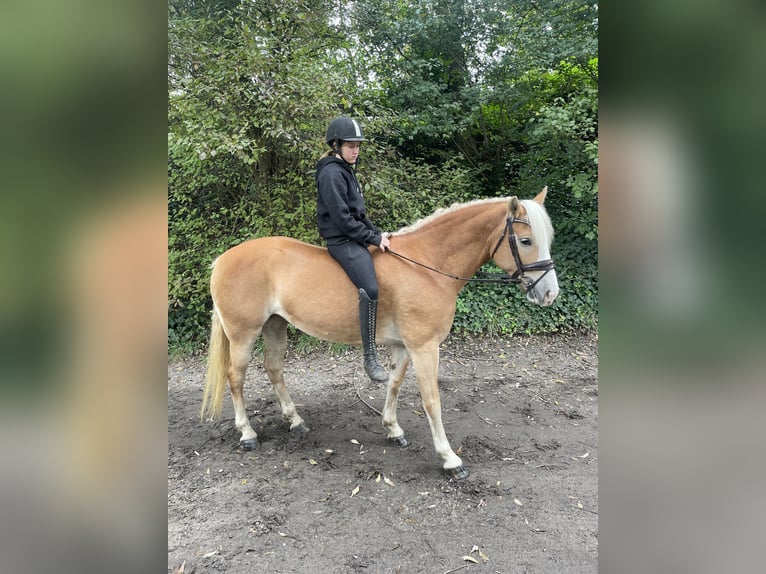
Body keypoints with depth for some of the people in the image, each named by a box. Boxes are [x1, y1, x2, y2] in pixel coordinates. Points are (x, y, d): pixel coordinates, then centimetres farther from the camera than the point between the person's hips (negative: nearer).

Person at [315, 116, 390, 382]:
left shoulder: (346, 170, 17)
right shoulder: (331, 173, -13)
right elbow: (342, 218, -19)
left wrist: (377, 234, 8)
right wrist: (373, 238, -16)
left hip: (355, 237, 11)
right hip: (342, 240, -11)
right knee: (370, 288, -25)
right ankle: (370, 358, -18)